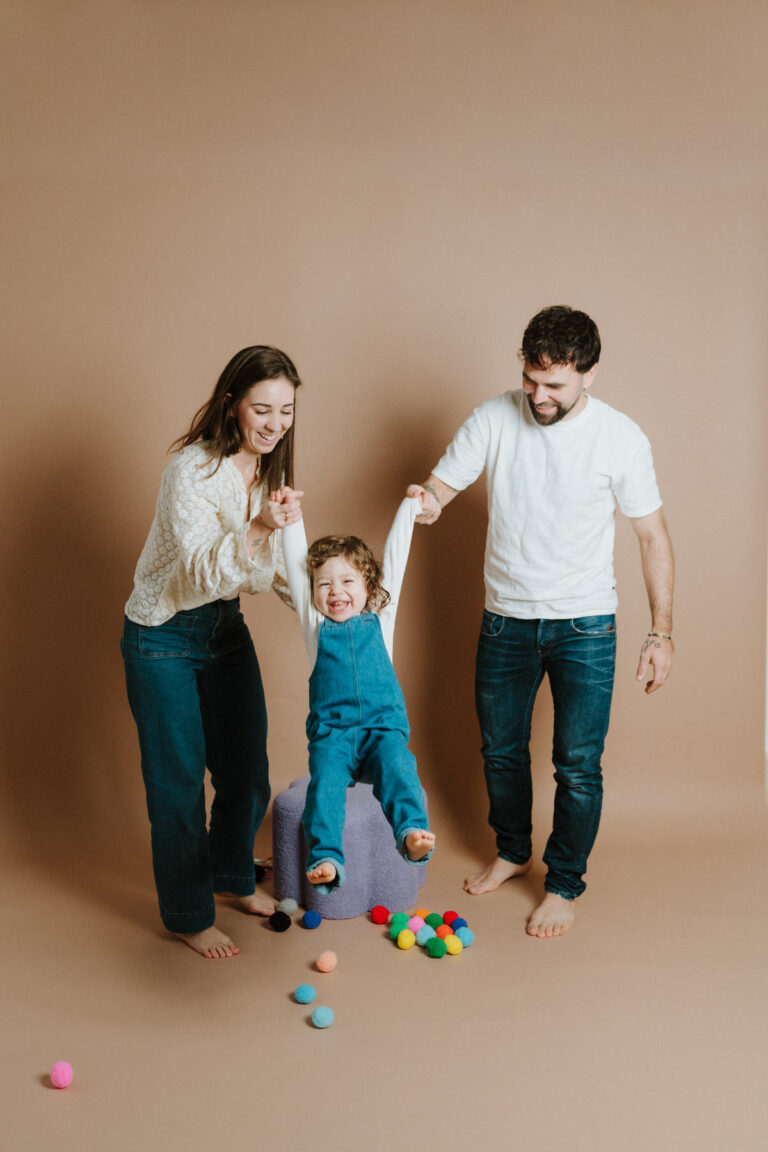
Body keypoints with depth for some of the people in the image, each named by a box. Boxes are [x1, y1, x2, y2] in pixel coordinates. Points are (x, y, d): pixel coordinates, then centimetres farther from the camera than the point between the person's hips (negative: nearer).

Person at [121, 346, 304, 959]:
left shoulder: (270, 471, 1)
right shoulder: (192, 469, -23)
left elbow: (281, 568, 8)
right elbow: (202, 570, -28)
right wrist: (259, 528, -43)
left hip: (226, 629, 7)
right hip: (164, 638, -7)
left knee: (247, 773, 16)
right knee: (178, 782, 4)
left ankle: (233, 875, 42)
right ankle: (190, 915, 23)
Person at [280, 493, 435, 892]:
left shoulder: (379, 618, 15)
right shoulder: (315, 624, 14)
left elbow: (394, 559, 17)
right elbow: (296, 565, 10)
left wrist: (409, 508, 19)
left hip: (383, 727, 0)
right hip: (332, 731, 0)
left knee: (396, 767, -30)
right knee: (325, 783, -26)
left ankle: (412, 834, -44)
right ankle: (325, 858, -32)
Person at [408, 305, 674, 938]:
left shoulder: (621, 437, -12)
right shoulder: (495, 418, -7)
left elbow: (652, 535, -5)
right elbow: (441, 486, -2)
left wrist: (661, 633, -5)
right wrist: (426, 502, -29)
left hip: (584, 625, -2)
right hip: (506, 619, 3)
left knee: (578, 764, 2)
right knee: (501, 750, 16)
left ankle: (564, 884, 22)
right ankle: (512, 852, 40)